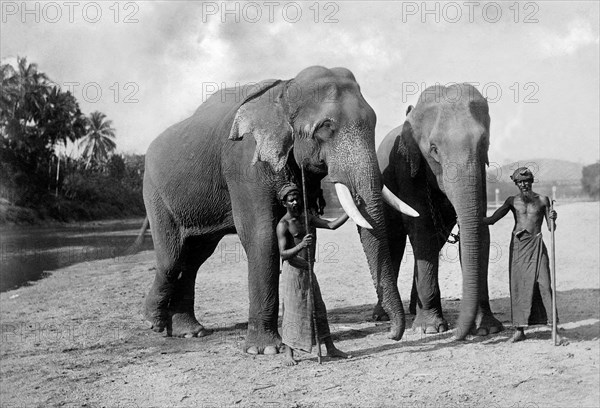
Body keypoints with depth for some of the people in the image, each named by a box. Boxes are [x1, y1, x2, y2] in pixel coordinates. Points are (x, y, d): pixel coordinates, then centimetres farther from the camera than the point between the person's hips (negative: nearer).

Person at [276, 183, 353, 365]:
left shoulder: (308, 218, 12)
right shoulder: (283, 225, -11)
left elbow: (332, 225, 6)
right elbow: (283, 254, -18)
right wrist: (301, 245, -35)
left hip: (308, 270, 7)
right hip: (293, 270, -7)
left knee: (319, 309, 11)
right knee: (293, 311, -4)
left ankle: (330, 348, 18)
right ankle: (289, 354, 3)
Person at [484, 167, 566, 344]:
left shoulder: (543, 200, 5)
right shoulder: (512, 201, 8)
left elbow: (551, 228, 4)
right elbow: (492, 220, 7)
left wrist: (552, 218, -17)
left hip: (536, 245, -1)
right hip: (517, 245, 2)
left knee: (544, 284, -10)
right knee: (518, 286, 0)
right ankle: (519, 330, 6)